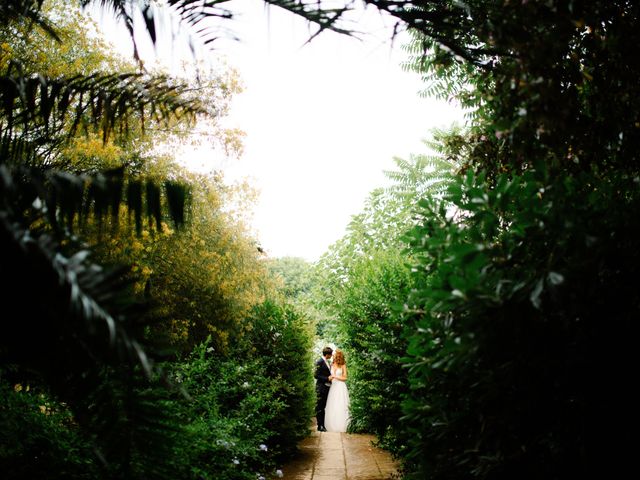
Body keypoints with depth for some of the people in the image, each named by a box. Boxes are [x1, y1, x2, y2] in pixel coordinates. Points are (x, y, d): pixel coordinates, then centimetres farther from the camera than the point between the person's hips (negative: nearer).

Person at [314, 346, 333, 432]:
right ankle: (320, 426, 3)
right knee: (319, 408, -1)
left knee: (324, 407, 12)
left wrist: (331, 377, 9)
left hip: (327, 387, 8)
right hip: (321, 387, -8)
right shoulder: (319, 362, -12)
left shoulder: (327, 362, 14)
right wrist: (327, 378, -18)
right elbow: (316, 375, -16)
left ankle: (324, 425, 18)